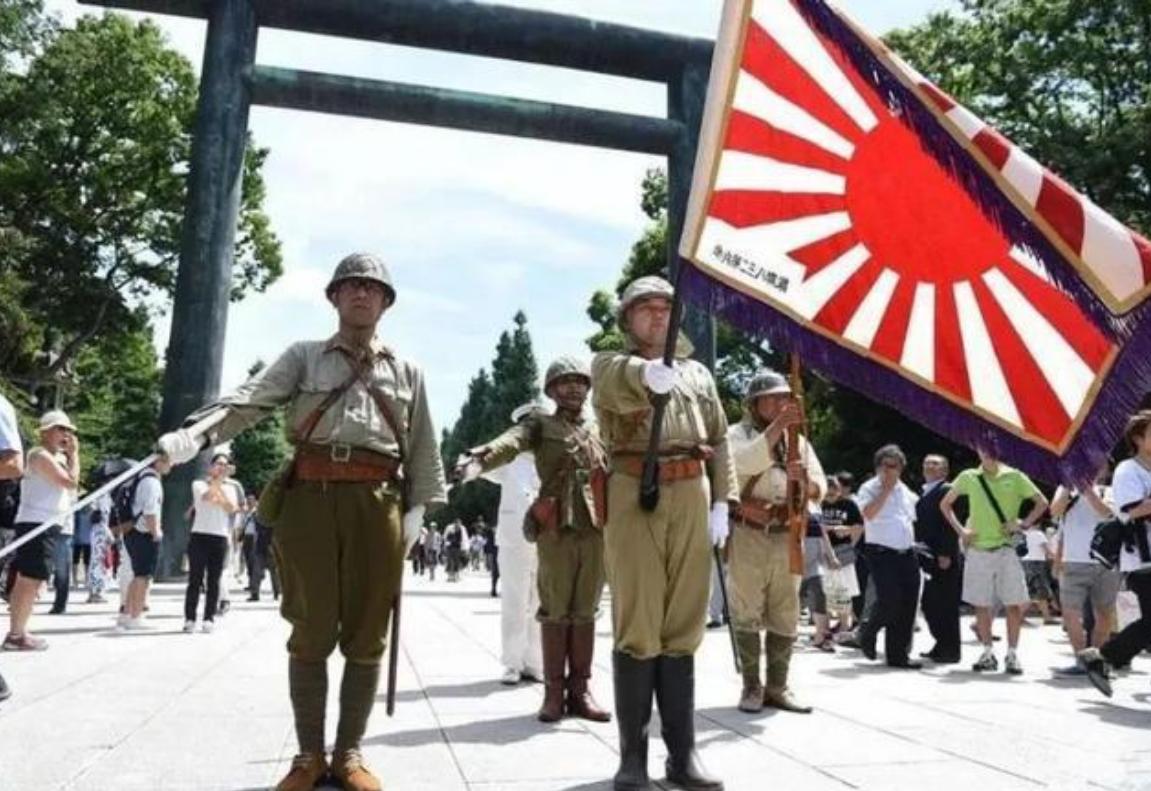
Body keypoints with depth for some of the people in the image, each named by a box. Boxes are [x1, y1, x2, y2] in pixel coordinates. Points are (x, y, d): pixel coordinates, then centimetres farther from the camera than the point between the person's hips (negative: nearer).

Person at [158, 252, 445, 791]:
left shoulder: (406, 372, 16)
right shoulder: (303, 356, 13)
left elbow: (423, 449, 13)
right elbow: (249, 399, -3)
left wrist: (417, 509, 2)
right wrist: (195, 434, -20)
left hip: (378, 503, 1)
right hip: (309, 499, -1)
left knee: (366, 634, 4)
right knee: (312, 632, 3)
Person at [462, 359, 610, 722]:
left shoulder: (601, 431, 20)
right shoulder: (540, 424, 4)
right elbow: (510, 441, -16)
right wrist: (480, 458, -36)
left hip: (596, 530, 4)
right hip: (556, 530, -4)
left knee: (585, 612, 7)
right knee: (555, 612, 1)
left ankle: (580, 689, 14)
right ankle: (554, 691, 9)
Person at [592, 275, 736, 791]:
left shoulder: (698, 373, 22)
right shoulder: (610, 364, 9)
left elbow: (720, 440, 18)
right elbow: (619, 383, -17)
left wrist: (721, 502, 6)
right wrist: (648, 374, -39)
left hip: (692, 498, 4)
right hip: (634, 496, -3)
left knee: (683, 628, 6)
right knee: (636, 629, -2)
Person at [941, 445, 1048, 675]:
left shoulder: (1014, 477, 2)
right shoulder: (968, 477, 6)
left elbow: (1042, 503, 6)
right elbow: (945, 504, 15)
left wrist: (1023, 524, -5)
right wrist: (960, 530, 5)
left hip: (1006, 548, -1)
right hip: (978, 550, 1)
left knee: (1013, 603, -3)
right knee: (981, 604, 5)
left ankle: (1012, 654, 8)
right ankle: (988, 653, 16)